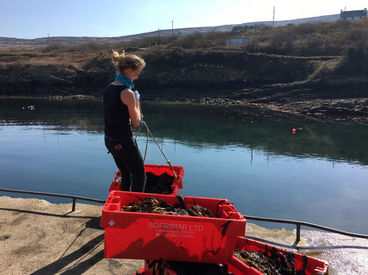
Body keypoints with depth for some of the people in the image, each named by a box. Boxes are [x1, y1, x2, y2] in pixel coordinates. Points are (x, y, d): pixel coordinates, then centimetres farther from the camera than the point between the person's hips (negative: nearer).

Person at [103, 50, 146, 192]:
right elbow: (136, 122, -12)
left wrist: (134, 120, 18)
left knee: (126, 176, 23)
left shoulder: (108, 88, 7)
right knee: (139, 176, 8)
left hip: (109, 140, 9)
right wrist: (136, 100, -2)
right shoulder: (127, 93, -19)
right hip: (123, 142, -9)